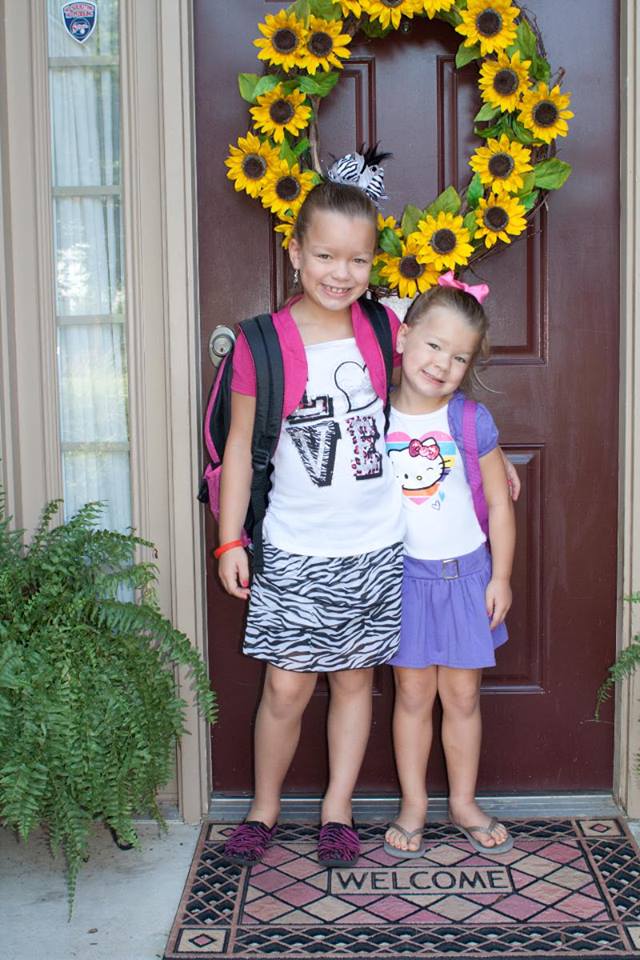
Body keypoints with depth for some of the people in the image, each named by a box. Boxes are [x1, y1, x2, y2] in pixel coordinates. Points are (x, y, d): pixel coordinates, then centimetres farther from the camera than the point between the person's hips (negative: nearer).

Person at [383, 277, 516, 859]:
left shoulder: (471, 421, -8)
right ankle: (413, 805, 23)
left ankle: (465, 802, 26)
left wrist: (500, 578, -2)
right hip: (403, 575, 0)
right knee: (413, 691, 8)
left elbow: (500, 503, -1)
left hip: (465, 573, 0)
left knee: (462, 694, 9)